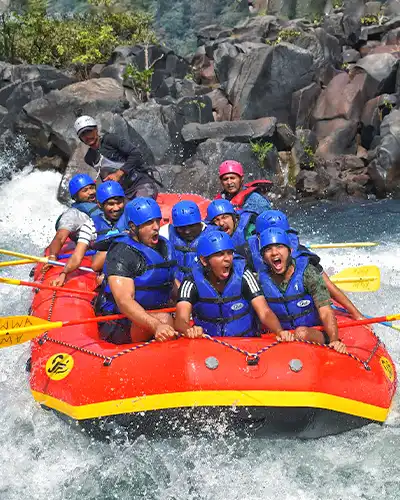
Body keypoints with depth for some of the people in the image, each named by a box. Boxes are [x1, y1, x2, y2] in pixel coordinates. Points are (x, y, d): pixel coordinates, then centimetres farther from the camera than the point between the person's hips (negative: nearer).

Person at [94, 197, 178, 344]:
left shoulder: (164, 246, 10)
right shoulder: (122, 253, -16)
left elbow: (171, 282, 24)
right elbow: (124, 302, -27)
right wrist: (156, 325, -41)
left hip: (152, 314, 8)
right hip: (119, 326, -8)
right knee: (164, 318, -34)